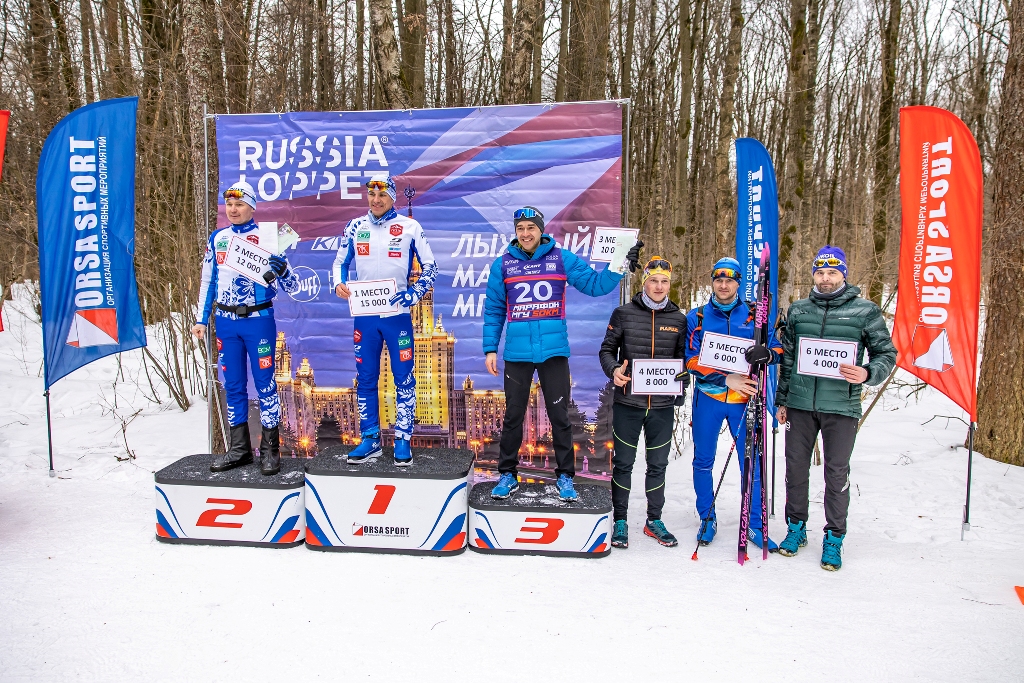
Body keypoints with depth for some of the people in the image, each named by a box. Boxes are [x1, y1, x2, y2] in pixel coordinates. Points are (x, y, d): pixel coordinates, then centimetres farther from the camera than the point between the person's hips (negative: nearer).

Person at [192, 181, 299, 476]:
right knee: (233, 385, 10)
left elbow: (292, 286, -6)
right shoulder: (217, 238, 9)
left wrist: (281, 270, -27)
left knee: (265, 383, -2)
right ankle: (239, 448, 20)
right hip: (226, 322, 4)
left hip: (258, 320, -4)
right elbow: (207, 280, 17)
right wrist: (201, 319, 14)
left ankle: (270, 450, 8)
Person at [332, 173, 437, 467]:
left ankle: (403, 440, 10)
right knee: (365, 379, 8)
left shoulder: (410, 227, -2)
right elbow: (340, 262, 14)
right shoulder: (355, 227, 6)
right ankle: (370, 439, 19)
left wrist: (413, 294, -12)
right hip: (364, 315, 3)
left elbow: (430, 267, 1)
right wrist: (339, 284, -6)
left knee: (404, 378, 0)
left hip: (397, 314, -3)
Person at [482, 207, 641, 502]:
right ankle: (507, 475, 23)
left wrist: (621, 265, -9)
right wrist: (490, 349, 3)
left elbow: (594, 284, 4)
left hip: (554, 350, 0)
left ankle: (565, 476, 19)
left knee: (559, 416, 6)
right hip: (517, 352, 1)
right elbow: (494, 311, 8)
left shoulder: (562, 259, 2)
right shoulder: (502, 265, 4)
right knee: (513, 415, 9)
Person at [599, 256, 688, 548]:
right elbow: (607, 349, 4)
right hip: (627, 403, -2)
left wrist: (682, 381, -7)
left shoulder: (679, 319, 6)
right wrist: (613, 370, -16)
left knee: (658, 465, 12)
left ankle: (654, 521, 27)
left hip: (663, 405, 2)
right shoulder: (624, 314, 0)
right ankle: (620, 521, 20)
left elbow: (684, 357, 11)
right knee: (623, 463, 7)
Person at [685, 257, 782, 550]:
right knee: (703, 460, 8)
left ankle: (755, 525, 17)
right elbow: (692, 360, -4)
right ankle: (707, 519, 25)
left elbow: (777, 349, 4)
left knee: (752, 463, 2)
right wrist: (726, 379, -16)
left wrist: (767, 353, -21)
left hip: (744, 398, 0)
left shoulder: (754, 314, 5)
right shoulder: (697, 316, 4)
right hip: (708, 397, 0)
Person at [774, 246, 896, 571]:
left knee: (837, 472, 5)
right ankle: (796, 528, 26)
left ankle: (834, 538, 20)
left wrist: (867, 373, -18)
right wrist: (781, 400, 14)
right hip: (799, 404, 3)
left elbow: (886, 353, 3)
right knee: (796, 467, 9)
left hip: (842, 407, -3)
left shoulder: (865, 311, 0)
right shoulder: (798, 310, 10)